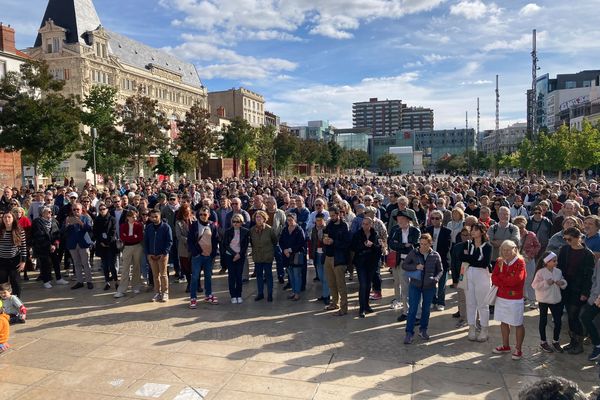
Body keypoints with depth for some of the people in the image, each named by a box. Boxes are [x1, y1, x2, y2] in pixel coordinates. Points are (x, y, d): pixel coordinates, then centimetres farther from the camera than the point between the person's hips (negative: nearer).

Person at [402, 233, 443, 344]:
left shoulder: (435, 255, -3)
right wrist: (416, 267, -17)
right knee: (412, 309, -3)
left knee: (426, 309, 14)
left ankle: (423, 330, 32)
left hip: (429, 287, 1)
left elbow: (440, 270, 6)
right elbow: (404, 265, -1)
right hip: (415, 285, -1)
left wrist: (436, 278, -14)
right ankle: (409, 333, 5)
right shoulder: (413, 253, -5)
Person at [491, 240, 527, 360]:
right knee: (503, 322, 16)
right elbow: (494, 278, -2)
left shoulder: (520, 262, -11)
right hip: (501, 297, 6)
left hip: (515, 298, -5)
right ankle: (505, 346, 30)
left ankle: (518, 349, 17)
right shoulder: (499, 261, 4)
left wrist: (500, 278, -9)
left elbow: (515, 280, -21)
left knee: (518, 324, 5)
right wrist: (507, 281, -17)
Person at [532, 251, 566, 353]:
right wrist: (546, 283, -26)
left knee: (558, 321, 7)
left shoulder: (558, 271, 0)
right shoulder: (540, 272, -15)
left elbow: (563, 283, 11)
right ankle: (543, 342, 23)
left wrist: (562, 283, -11)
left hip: (556, 300, 5)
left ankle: (556, 341, 27)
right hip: (543, 300, -4)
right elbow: (535, 285, -16)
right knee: (543, 321, 9)